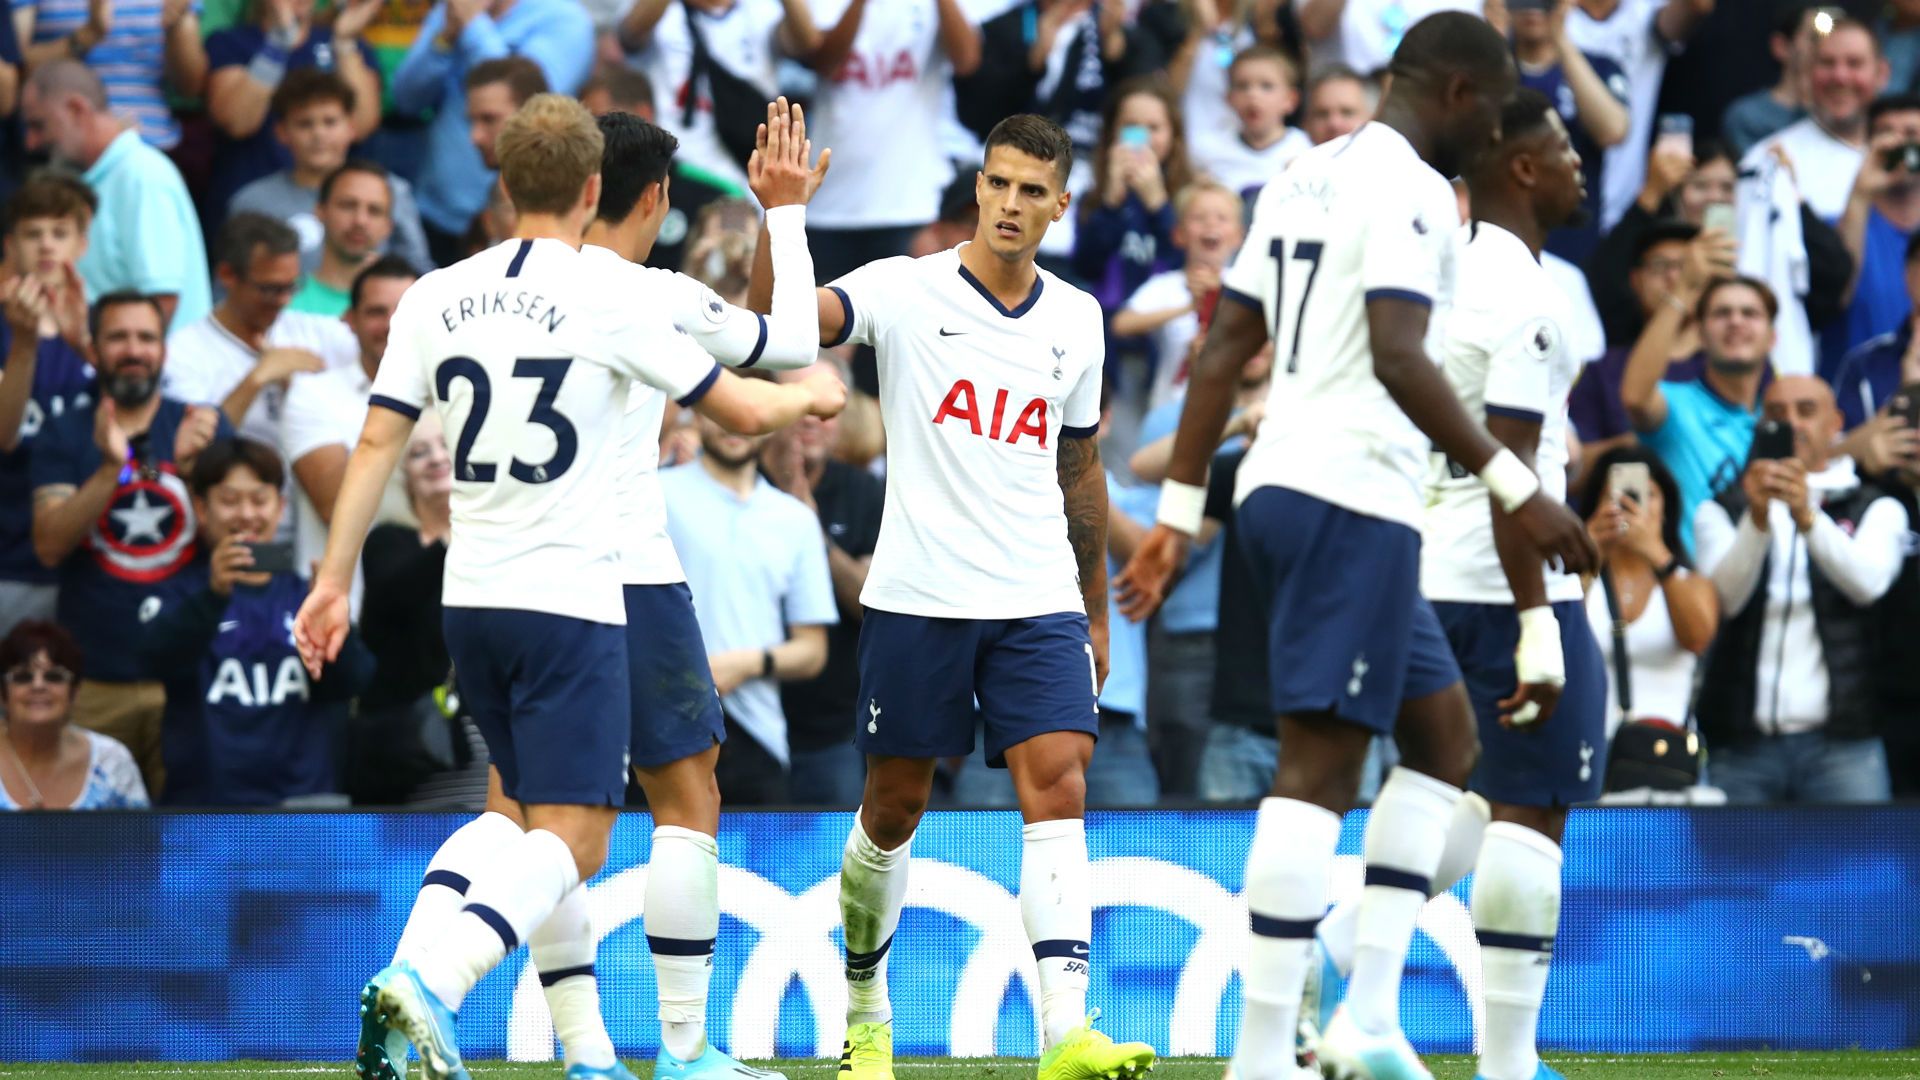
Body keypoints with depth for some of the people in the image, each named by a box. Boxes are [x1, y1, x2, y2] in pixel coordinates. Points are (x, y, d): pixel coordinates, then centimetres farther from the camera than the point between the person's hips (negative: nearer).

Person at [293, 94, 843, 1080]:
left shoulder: (434, 298, 5)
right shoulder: (606, 298, -7)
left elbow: (376, 444, 3)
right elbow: (744, 409, 1)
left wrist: (333, 582, 9)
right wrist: (813, 397, 22)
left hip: (470, 597, 6)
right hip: (572, 602, -6)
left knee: (516, 811, 21)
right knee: (568, 841, -6)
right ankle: (426, 982, -30)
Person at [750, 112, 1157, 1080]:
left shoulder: (1075, 320, 8)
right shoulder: (906, 292, -4)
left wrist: (1097, 610, 23)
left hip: (1039, 601, 2)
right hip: (916, 597, -2)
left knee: (1058, 788, -13)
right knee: (893, 808, 7)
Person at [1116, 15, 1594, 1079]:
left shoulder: (1303, 179, 18)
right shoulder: (1408, 187, -10)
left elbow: (1222, 352, 18)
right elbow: (1397, 359, -22)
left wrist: (1178, 512, 20)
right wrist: (1516, 488, -20)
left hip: (1280, 488, 10)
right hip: (1351, 500, -10)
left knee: (1445, 735, 16)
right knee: (1319, 765, -10)